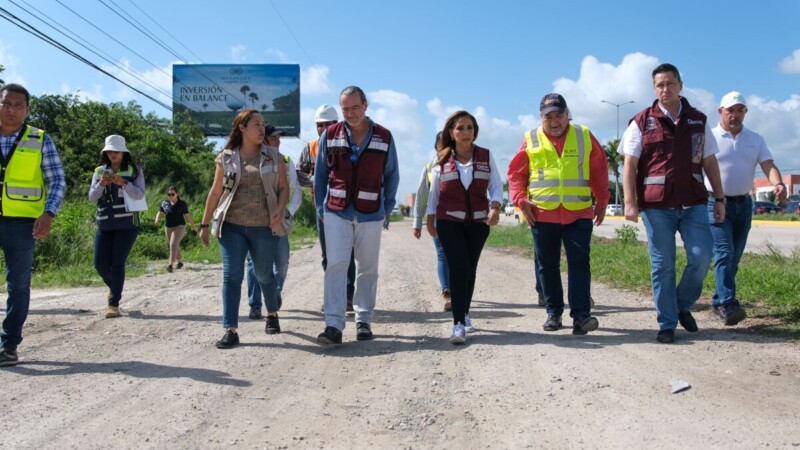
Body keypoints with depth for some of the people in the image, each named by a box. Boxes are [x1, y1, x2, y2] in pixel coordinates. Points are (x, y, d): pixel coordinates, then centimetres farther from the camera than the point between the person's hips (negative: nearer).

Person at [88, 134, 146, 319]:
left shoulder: (134, 170, 2)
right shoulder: (99, 171, 11)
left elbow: (139, 194, -9)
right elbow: (92, 197, 4)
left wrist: (124, 183, -24)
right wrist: (101, 184, -15)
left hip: (127, 224, -3)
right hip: (104, 224, 4)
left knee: (117, 263, -8)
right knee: (100, 264, 1)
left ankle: (114, 304, 0)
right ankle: (114, 287, 32)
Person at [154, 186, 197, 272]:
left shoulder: (182, 204, -2)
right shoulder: (164, 203, 5)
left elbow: (187, 216, 6)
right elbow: (160, 213, 7)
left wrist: (193, 225, 15)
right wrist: (157, 220, -16)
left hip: (180, 226, -4)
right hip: (169, 227, 5)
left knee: (173, 244, -21)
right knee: (175, 246, 15)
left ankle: (171, 264, -26)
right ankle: (180, 261, 36)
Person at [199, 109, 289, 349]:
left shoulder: (273, 156, 6)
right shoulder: (226, 158, 4)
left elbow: (284, 187, 5)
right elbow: (215, 192, 7)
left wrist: (280, 211, -13)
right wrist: (205, 224, 7)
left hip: (264, 228, 0)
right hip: (231, 226, 0)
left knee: (264, 274, 12)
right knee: (232, 276, -5)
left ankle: (272, 313, 38)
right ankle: (231, 330, -3)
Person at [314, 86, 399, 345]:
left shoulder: (384, 137, 1)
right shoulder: (330, 135, 2)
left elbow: (391, 176, 9)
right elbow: (320, 175, 9)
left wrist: (387, 208, 7)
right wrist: (321, 208, 6)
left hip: (370, 214, 1)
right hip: (336, 212, 0)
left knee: (368, 269, 8)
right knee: (336, 265, -10)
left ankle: (364, 321, 20)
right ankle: (334, 325, -10)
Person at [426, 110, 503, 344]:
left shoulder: (485, 156, 5)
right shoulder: (442, 159, 4)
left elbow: (496, 185, 1)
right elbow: (434, 191, 9)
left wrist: (495, 207, -17)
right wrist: (430, 219, 10)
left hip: (478, 221, 2)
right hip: (449, 221, -2)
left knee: (470, 269, 10)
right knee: (458, 268, -12)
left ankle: (464, 313, 30)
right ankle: (459, 323, -11)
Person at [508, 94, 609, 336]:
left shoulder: (584, 136, 8)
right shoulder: (531, 140, 6)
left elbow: (599, 170, 13)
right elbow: (516, 173, 10)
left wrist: (602, 202, 12)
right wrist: (521, 200, -4)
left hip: (579, 213, 0)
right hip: (542, 214, 1)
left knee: (579, 262, -6)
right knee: (547, 266, 7)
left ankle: (581, 314, -5)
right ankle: (554, 312, 19)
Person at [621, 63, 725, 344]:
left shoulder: (698, 121, 12)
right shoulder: (642, 122, 4)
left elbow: (710, 162, 15)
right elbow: (629, 165, 0)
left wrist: (719, 198, 10)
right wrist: (629, 202, -9)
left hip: (693, 203, 2)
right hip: (656, 205, -2)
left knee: (701, 257, -7)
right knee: (662, 266, 1)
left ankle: (683, 305, 19)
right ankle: (667, 324, 12)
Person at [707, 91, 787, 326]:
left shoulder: (755, 139, 9)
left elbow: (768, 165, -2)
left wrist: (778, 184, -23)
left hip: (743, 203, 5)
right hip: (717, 203, -5)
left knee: (734, 256, 9)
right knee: (724, 253, -16)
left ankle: (718, 301, 20)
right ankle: (728, 305, -20)